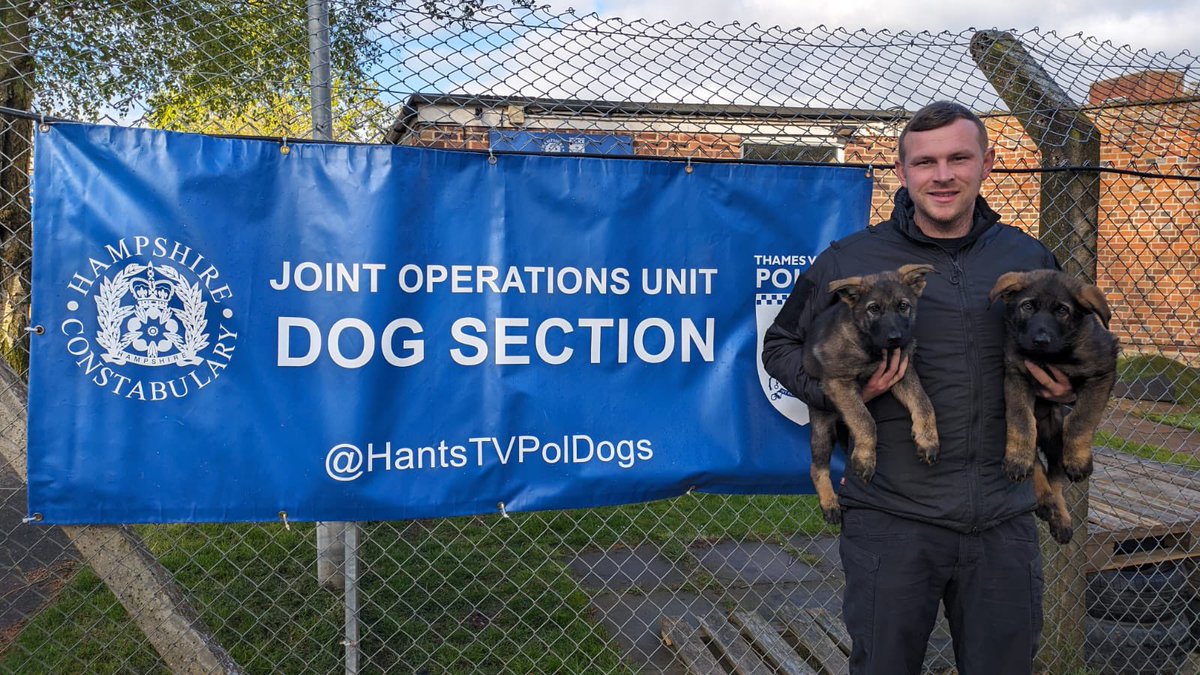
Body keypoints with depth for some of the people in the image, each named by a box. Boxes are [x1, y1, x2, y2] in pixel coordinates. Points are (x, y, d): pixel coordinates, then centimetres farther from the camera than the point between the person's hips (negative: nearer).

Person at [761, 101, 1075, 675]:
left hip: (1004, 520, 3)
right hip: (893, 519, -3)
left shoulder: (1029, 259, 6)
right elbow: (781, 344, 5)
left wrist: (1068, 390, -1)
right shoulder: (851, 260, -3)